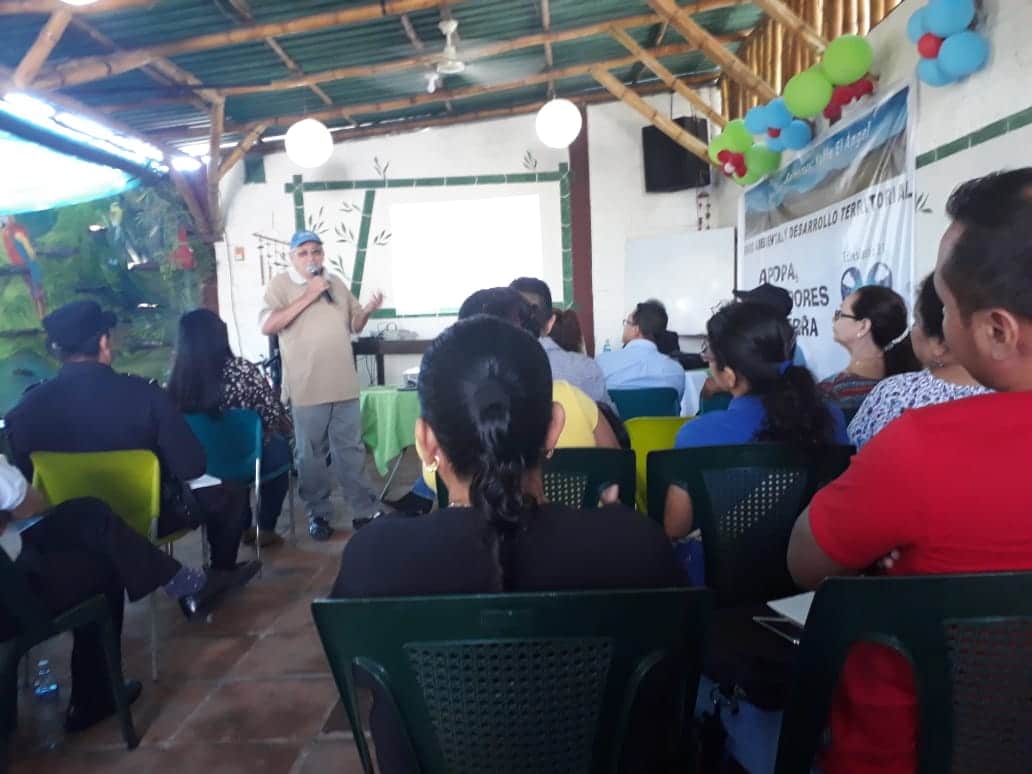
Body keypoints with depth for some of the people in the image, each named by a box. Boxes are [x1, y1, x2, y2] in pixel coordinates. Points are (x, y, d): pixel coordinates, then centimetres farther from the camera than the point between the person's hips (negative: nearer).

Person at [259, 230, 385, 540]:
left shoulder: (337, 283, 13)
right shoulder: (280, 284, -1)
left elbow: (354, 325, 18)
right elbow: (267, 326, -15)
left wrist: (368, 310, -4)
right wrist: (308, 297, -16)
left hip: (344, 385, 4)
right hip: (307, 388, -4)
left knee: (351, 450, 10)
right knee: (311, 454, 7)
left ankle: (365, 510, 18)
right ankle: (318, 513, 20)